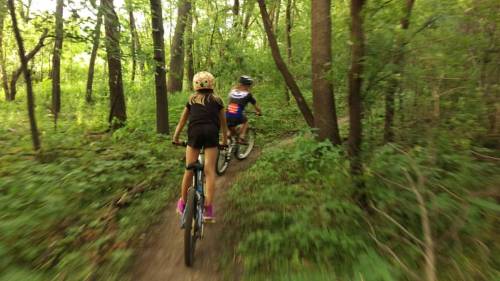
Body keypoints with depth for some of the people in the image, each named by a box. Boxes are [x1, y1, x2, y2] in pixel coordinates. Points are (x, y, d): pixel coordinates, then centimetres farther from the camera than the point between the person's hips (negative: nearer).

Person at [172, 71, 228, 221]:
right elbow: (223, 123, 24)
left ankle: (183, 203, 21)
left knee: (189, 170, 8)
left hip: (195, 132, 1)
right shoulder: (217, 100, 20)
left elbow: (182, 121, 26)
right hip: (211, 132, -1)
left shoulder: (192, 100, 23)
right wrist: (225, 140, 35)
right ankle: (209, 207, -4)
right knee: (210, 170, -1)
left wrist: (175, 138, 36)